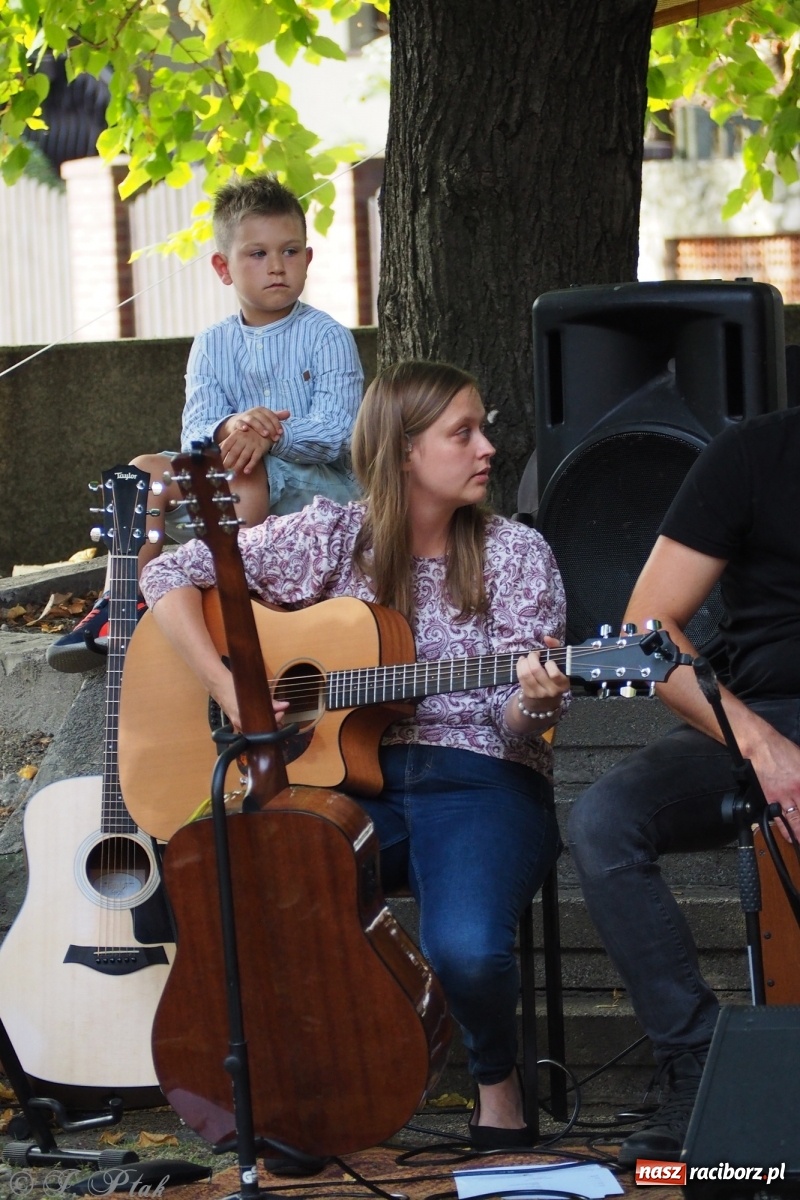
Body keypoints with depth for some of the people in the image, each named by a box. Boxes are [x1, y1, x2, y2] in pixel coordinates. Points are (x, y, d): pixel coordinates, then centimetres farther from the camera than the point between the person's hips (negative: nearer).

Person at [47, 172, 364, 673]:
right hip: (227, 484, 5)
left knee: (247, 475, -35)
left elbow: (338, 432, -16)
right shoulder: (213, 346, 8)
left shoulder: (327, 337, -5)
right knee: (146, 471, -13)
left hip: (320, 486, -5)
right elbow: (194, 433, -4)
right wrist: (229, 428, -28)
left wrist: (272, 435, -32)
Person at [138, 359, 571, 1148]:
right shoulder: (333, 537, 5)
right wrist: (229, 688, -10)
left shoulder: (513, 554, 4)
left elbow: (516, 717, 0)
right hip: (347, 780, 1)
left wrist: (535, 700, -25)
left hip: (477, 784, -1)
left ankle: (497, 1085, 1)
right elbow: (171, 576, 4)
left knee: (466, 947, -33)